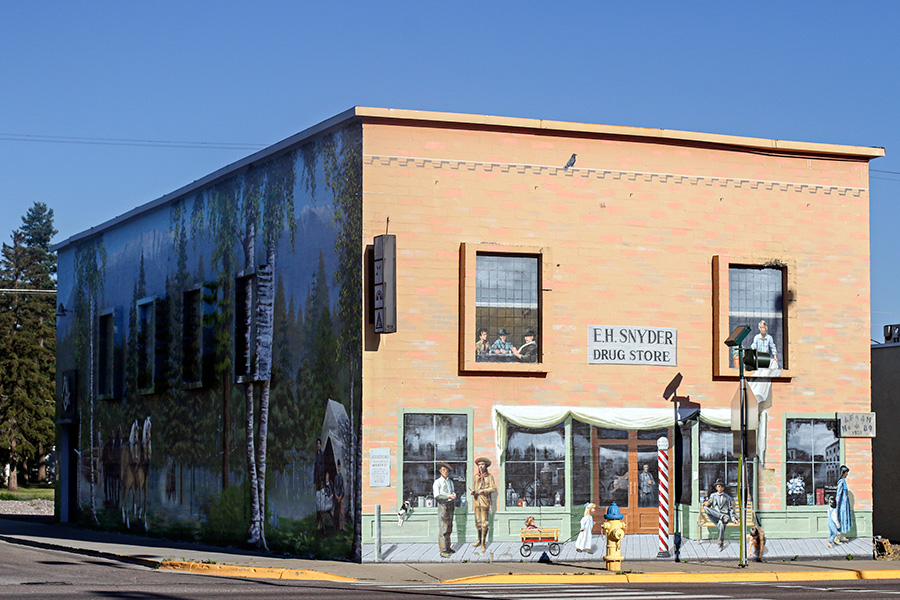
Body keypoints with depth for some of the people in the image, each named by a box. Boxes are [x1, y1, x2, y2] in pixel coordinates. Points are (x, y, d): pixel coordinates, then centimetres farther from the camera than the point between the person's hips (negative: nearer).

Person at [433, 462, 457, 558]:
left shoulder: (450, 482, 16)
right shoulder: (437, 482, -4)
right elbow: (436, 496, -13)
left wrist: (454, 495, 2)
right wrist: (448, 496, -24)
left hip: (451, 506, 7)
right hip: (443, 506, -7)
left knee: (449, 528, 11)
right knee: (443, 529, -9)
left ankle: (448, 548, 19)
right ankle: (443, 550, -10)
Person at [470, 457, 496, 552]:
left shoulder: (489, 476, 2)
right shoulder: (476, 477, 15)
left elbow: (493, 488, -4)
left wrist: (483, 490, -15)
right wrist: (473, 492, 2)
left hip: (485, 501, -4)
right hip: (477, 500, 4)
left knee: (484, 522, -7)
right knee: (477, 522, 6)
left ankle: (483, 543, -4)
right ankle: (479, 540, 22)